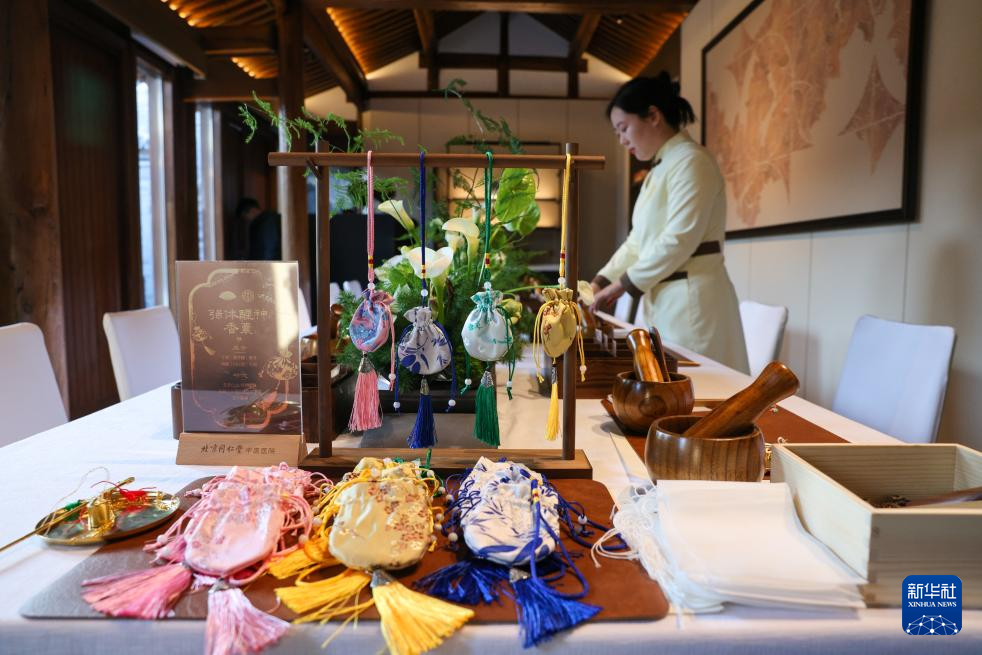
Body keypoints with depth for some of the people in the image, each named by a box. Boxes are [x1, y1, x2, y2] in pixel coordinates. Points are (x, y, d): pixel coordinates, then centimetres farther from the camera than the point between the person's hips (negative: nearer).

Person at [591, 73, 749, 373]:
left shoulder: (691, 161, -10)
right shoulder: (659, 171, 18)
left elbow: (678, 240, -19)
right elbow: (638, 242, 19)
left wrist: (623, 284, -11)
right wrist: (600, 283, 8)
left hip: (691, 301, -9)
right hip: (660, 301, 9)